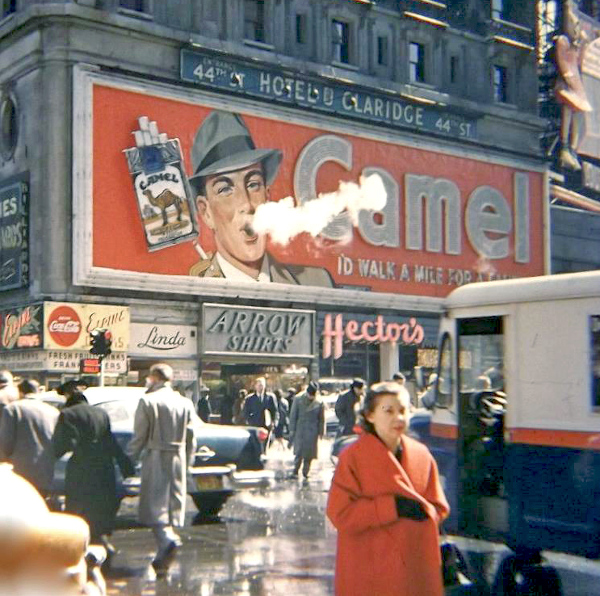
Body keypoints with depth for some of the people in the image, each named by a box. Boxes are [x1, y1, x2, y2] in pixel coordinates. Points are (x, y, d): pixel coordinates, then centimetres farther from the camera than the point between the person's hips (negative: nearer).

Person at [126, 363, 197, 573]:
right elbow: (191, 439, 9)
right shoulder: (185, 403, 8)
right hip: (178, 461, 5)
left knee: (155, 504, -2)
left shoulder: (148, 401, -7)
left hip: (155, 459, -5)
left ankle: (168, 540, -27)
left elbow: (139, 437, -7)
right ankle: (163, 556, 15)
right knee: (173, 503, 10)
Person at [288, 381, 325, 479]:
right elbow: (293, 415, 3)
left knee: (309, 453, 3)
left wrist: (321, 432, 6)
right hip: (300, 430, -1)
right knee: (299, 452, -7)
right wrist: (292, 429, 1)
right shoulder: (298, 399, -1)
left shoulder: (319, 403, 0)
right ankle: (295, 471, 1)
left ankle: (306, 472, 15)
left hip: (312, 432, 1)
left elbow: (321, 419, 7)